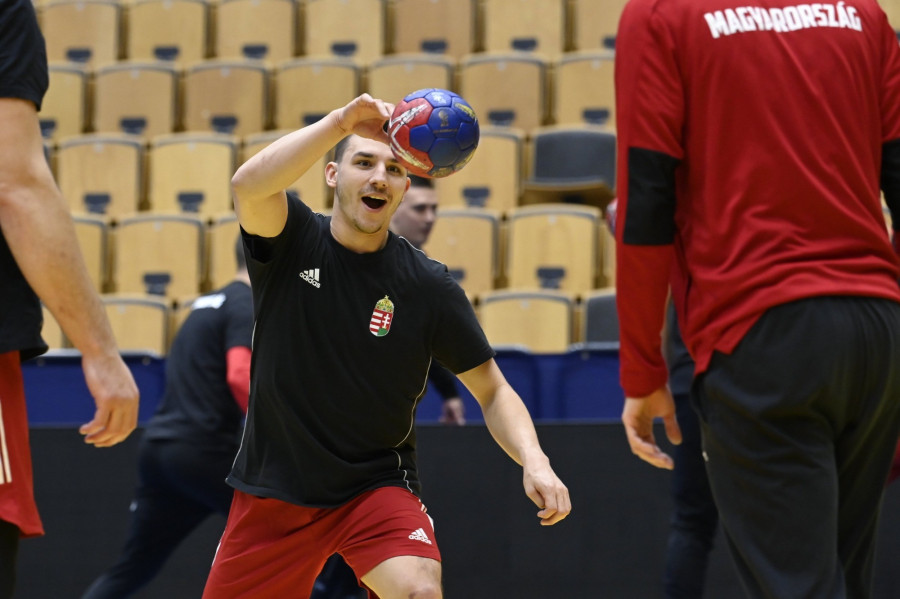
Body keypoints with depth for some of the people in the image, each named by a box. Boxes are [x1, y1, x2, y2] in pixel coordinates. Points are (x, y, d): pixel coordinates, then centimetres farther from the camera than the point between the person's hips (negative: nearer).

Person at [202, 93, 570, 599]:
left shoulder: (429, 286, -8)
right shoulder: (292, 241, -8)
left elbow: (493, 391, -3)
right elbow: (249, 187, -31)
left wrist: (534, 460, -22)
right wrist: (342, 121, -39)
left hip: (376, 485, -1)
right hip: (274, 491, 1)